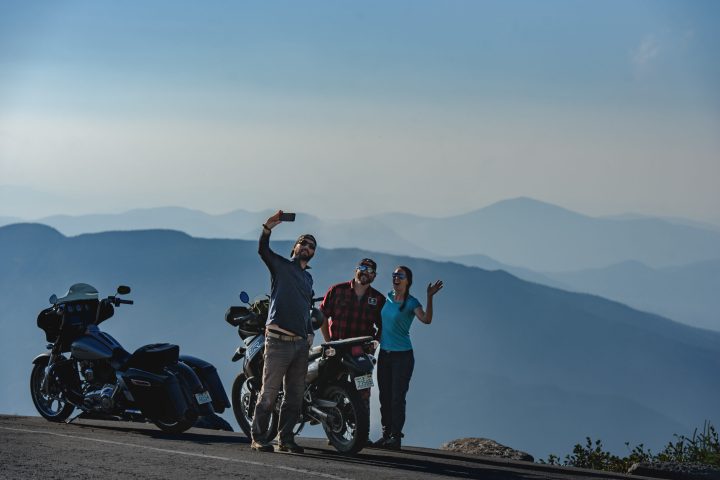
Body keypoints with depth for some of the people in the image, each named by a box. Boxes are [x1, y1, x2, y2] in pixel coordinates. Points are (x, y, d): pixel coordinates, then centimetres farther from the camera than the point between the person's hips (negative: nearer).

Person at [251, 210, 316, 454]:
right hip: (278, 342, -7)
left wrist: (310, 333, 13)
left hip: (300, 344, 7)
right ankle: (259, 438, 0)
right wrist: (268, 228, -34)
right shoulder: (281, 266, 3)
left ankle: (285, 438, 15)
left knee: (294, 397, 8)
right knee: (269, 394, -6)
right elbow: (263, 250, -17)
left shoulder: (308, 278, 23)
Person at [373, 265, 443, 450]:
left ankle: (396, 437, -1)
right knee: (384, 396, 8)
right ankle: (386, 435, 15)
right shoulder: (388, 298, 8)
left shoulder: (411, 303, -10)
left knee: (397, 397, -6)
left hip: (402, 355, -6)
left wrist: (430, 297, -35)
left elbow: (426, 319, -28)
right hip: (384, 353, 6)